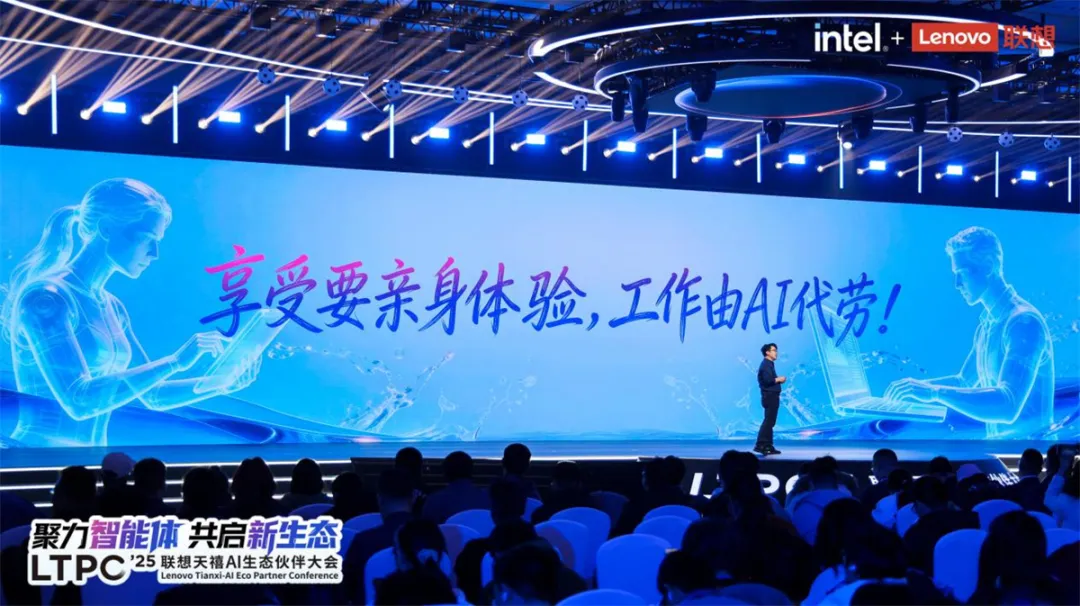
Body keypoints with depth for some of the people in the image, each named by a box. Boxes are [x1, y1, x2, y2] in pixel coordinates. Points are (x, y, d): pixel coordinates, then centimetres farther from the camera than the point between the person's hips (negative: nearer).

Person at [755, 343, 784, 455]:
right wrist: (779, 379, -11)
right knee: (768, 421, -12)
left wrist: (778, 380, 6)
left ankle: (768, 446, 14)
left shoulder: (769, 364, 18)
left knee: (769, 422, 11)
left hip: (772, 396, 11)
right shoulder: (766, 364, -13)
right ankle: (760, 445, -14)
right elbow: (767, 380, -25)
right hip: (770, 396, -11)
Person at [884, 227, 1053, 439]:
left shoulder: (1023, 321, -18)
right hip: (998, 440, 8)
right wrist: (917, 386, 6)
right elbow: (965, 381, 24)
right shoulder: (987, 322, 11)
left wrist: (934, 391, -32)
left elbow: (1008, 407, -29)